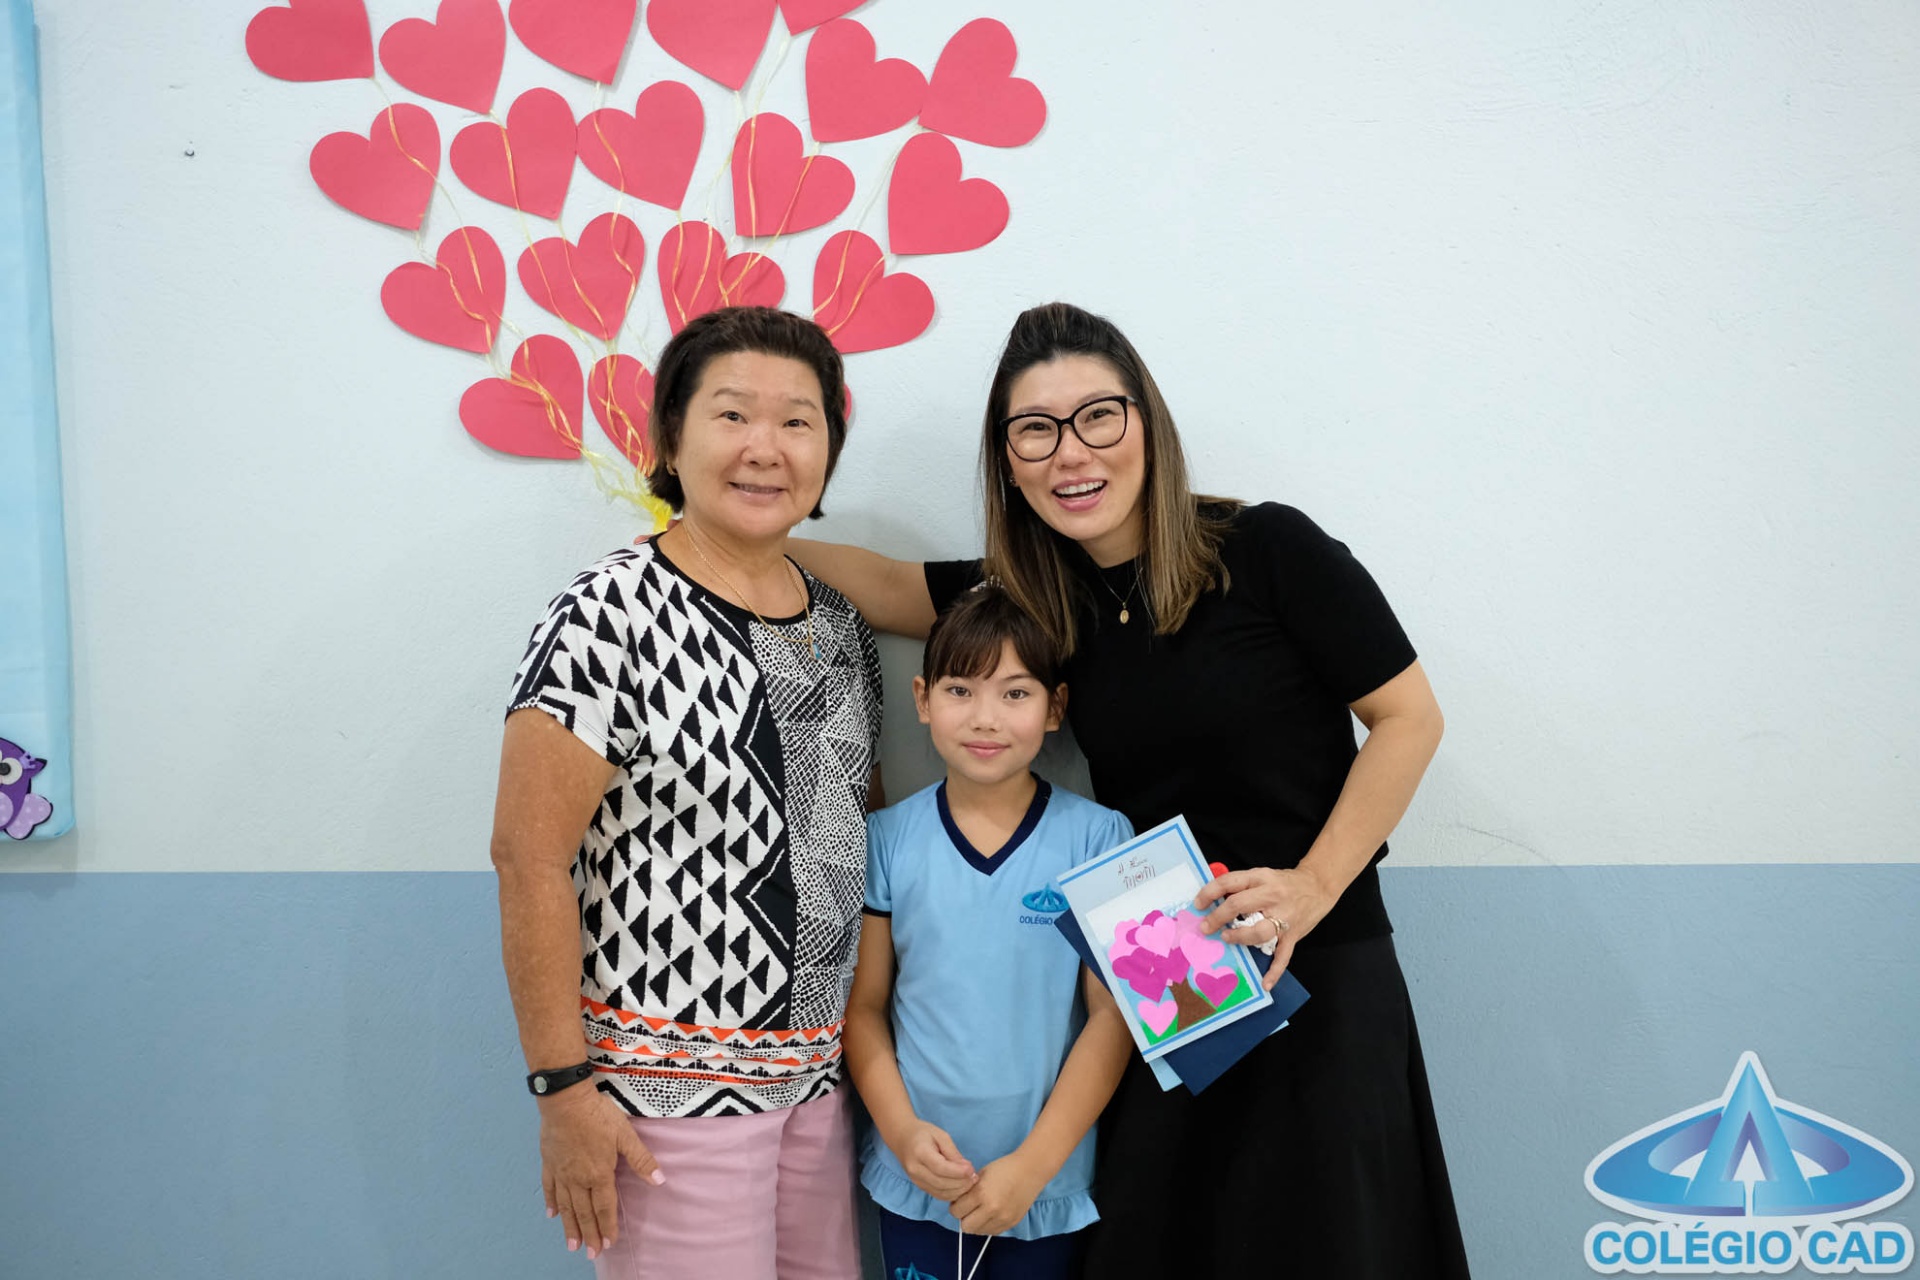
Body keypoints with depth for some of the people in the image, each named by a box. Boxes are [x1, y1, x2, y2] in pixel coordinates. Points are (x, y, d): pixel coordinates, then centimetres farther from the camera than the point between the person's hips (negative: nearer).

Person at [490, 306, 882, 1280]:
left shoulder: (839, 622, 7)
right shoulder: (610, 616, -15)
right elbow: (528, 859, -16)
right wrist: (562, 1087, -16)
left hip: (818, 1069, 7)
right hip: (667, 1080, -7)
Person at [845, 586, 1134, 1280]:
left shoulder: (1098, 839, -8)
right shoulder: (888, 840, -2)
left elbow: (1113, 1016, -8)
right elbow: (863, 1006, 2)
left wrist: (1033, 1165, -12)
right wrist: (902, 1131, -11)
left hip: (1049, 1192, -1)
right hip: (915, 1183, 1)